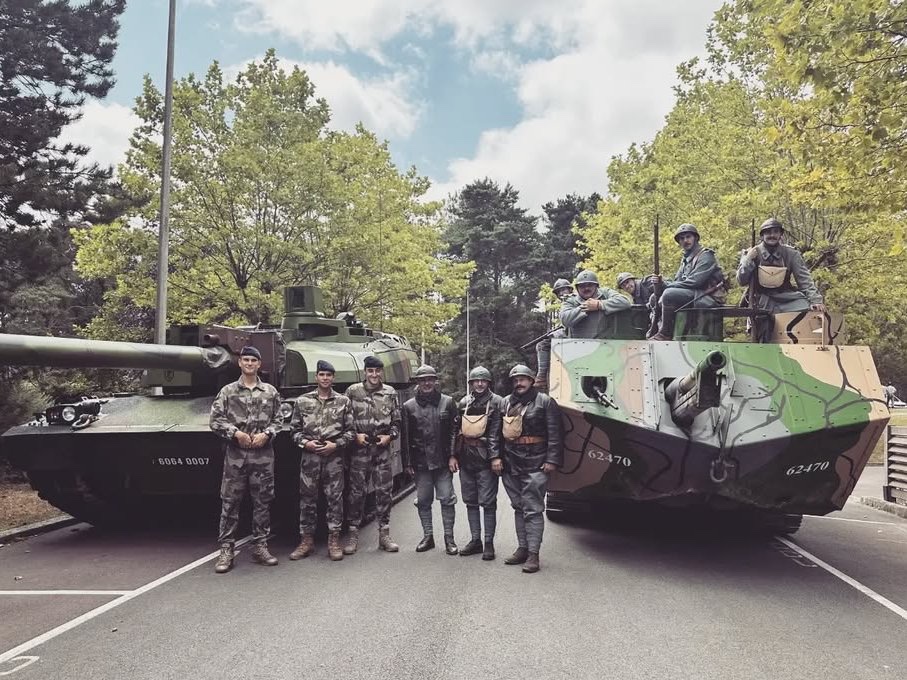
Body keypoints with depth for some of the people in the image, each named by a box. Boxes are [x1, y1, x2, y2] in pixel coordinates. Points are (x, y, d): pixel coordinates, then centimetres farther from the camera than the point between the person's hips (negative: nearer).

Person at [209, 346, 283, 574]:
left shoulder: (271, 392, 8)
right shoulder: (227, 391, 5)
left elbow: (278, 420, 9)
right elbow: (216, 420, 1)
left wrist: (266, 434, -8)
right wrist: (236, 433, -11)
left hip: (263, 455, 1)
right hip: (235, 454, -1)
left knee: (262, 502, 6)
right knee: (230, 502, 1)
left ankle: (260, 546, 17)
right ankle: (226, 550, 8)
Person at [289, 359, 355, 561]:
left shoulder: (343, 401, 6)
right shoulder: (302, 401, 8)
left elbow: (350, 431, 4)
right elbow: (294, 429, 9)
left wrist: (336, 444, -9)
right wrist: (305, 443, -8)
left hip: (334, 457, -1)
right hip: (309, 457, 1)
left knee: (335, 498, 1)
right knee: (307, 499, 5)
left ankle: (334, 540, 10)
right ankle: (306, 540, 15)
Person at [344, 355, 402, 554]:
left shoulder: (390, 393, 6)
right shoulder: (352, 391, 1)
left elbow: (397, 421, 11)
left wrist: (389, 436, -4)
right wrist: (355, 435, -9)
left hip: (382, 448, 2)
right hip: (360, 448, -2)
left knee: (384, 491, 5)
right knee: (357, 491, 1)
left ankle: (384, 534, 15)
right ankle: (353, 535, 10)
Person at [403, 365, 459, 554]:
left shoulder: (447, 402, 3)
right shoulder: (409, 406, 5)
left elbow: (455, 431, 2)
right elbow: (406, 436, 5)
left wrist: (453, 456, -6)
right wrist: (408, 462, 1)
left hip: (443, 461, -1)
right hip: (420, 462, 1)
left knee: (447, 499, 1)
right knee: (423, 500, 8)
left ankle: (449, 537, 12)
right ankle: (427, 536, 21)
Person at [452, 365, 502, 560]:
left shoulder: (496, 402, -2)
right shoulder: (464, 403, 11)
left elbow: (496, 433, -9)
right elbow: (456, 430, 11)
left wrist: (495, 457, -16)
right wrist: (453, 455, 5)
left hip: (485, 459, -5)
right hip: (466, 459, 5)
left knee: (488, 502, -1)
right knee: (471, 501, 11)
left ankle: (489, 543, 9)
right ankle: (475, 540, 21)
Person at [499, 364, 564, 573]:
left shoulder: (544, 402, -1)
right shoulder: (505, 403, 13)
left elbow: (555, 433, -5)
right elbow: (497, 432, 12)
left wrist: (552, 460, -11)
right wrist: (495, 456, 2)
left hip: (535, 466, -5)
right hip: (511, 465, 5)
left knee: (533, 510, -5)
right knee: (519, 508, 14)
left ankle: (533, 554, -1)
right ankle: (522, 548, 23)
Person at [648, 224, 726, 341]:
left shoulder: (705, 256, -9)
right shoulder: (686, 259, 20)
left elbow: (694, 282, -20)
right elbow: (677, 281, 15)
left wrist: (669, 285, -14)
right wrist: (663, 283, -7)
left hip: (707, 299, -10)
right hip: (692, 295, 10)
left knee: (669, 295, -27)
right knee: (657, 299, 5)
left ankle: (665, 333, -20)